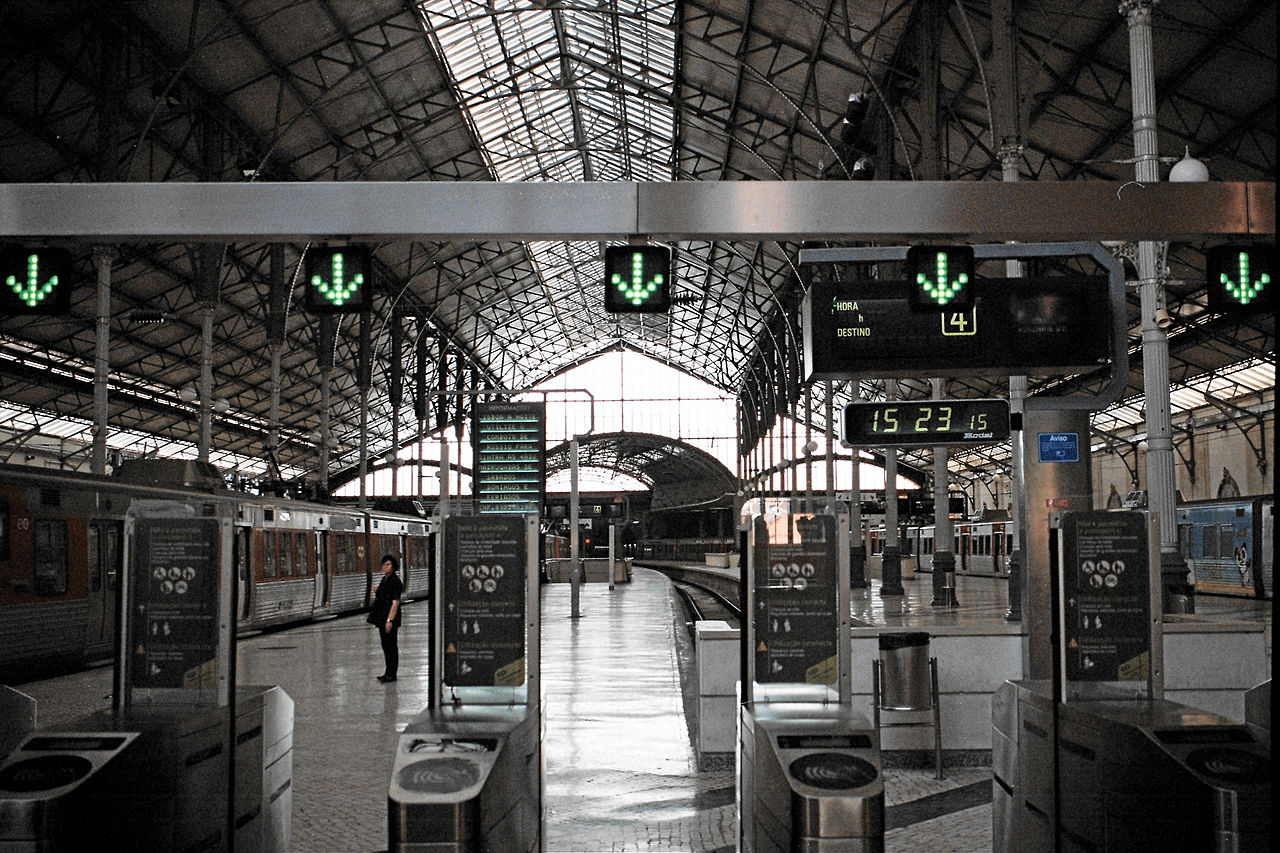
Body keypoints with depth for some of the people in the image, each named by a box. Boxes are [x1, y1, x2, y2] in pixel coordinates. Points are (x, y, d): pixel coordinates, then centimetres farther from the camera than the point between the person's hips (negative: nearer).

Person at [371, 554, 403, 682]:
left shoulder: (395, 581, -14)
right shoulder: (384, 579, 13)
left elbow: (395, 602, -18)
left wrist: (390, 620, -23)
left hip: (390, 618, -9)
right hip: (382, 618, 9)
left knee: (390, 645, -4)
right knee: (385, 645, 13)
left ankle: (392, 674, 2)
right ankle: (388, 672, 21)